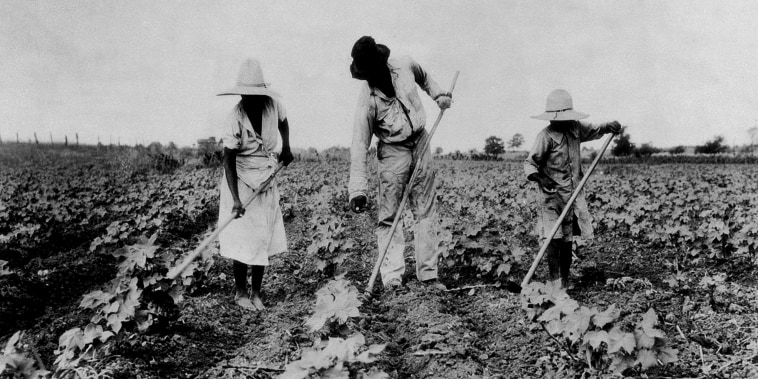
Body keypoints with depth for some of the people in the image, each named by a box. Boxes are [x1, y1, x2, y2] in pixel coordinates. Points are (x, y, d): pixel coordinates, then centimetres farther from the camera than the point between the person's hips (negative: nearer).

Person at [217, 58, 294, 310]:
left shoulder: (273, 104, -10)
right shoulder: (235, 119, -23)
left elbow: (283, 121, 17)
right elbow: (229, 162, -22)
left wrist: (286, 148, 9)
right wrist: (235, 200, -28)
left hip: (266, 180, 5)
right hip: (241, 182, -5)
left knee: (263, 238, 7)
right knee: (242, 240, -1)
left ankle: (256, 293, 19)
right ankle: (240, 292, 18)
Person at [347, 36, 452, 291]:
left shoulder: (405, 66, -8)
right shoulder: (368, 98, -19)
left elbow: (423, 77, 21)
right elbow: (359, 145, -21)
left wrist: (439, 95, 6)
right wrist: (358, 189, -26)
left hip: (421, 145, 4)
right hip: (393, 153, -4)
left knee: (426, 213, 6)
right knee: (389, 217, -6)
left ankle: (428, 274, 13)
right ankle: (392, 278, -3)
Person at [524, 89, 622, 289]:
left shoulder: (575, 129, 5)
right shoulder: (546, 136, -12)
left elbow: (594, 130, 24)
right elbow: (529, 163, -12)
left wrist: (610, 127, 4)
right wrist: (539, 177, -31)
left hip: (574, 193, 6)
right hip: (553, 195, -5)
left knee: (568, 240, 10)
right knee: (554, 239, -11)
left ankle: (565, 280, 19)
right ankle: (554, 281, -6)